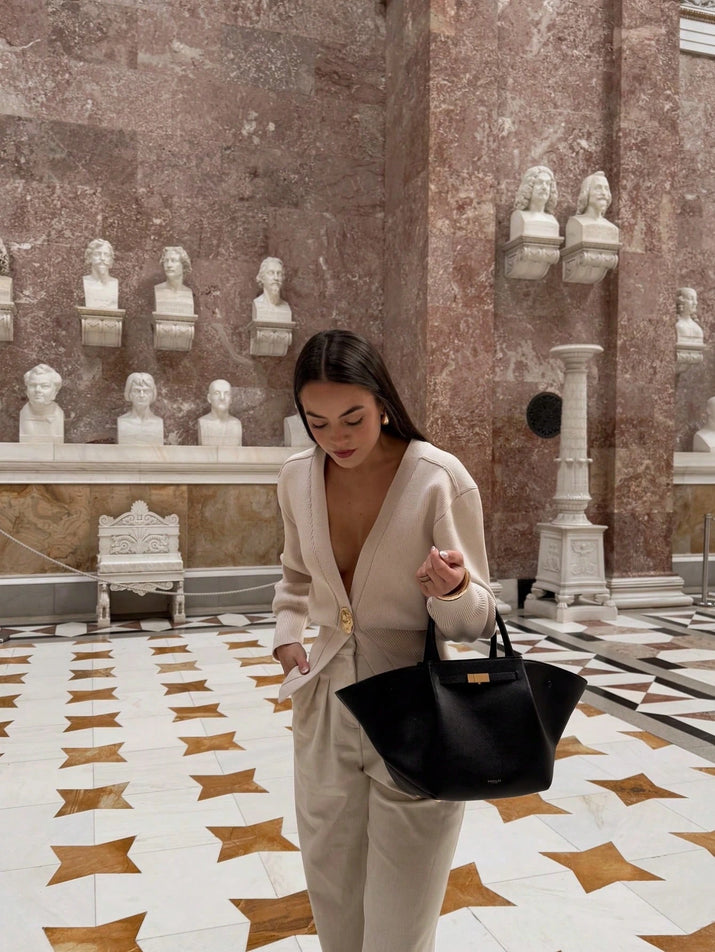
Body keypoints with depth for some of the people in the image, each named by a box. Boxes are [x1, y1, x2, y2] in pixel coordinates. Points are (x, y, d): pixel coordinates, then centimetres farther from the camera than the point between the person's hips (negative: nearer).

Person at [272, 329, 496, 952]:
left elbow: (477, 621, -11)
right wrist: (288, 636, 4)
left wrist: (453, 590, -32)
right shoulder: (298, 478, -2)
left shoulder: (441, 479, -17)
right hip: (324, 708, 5)